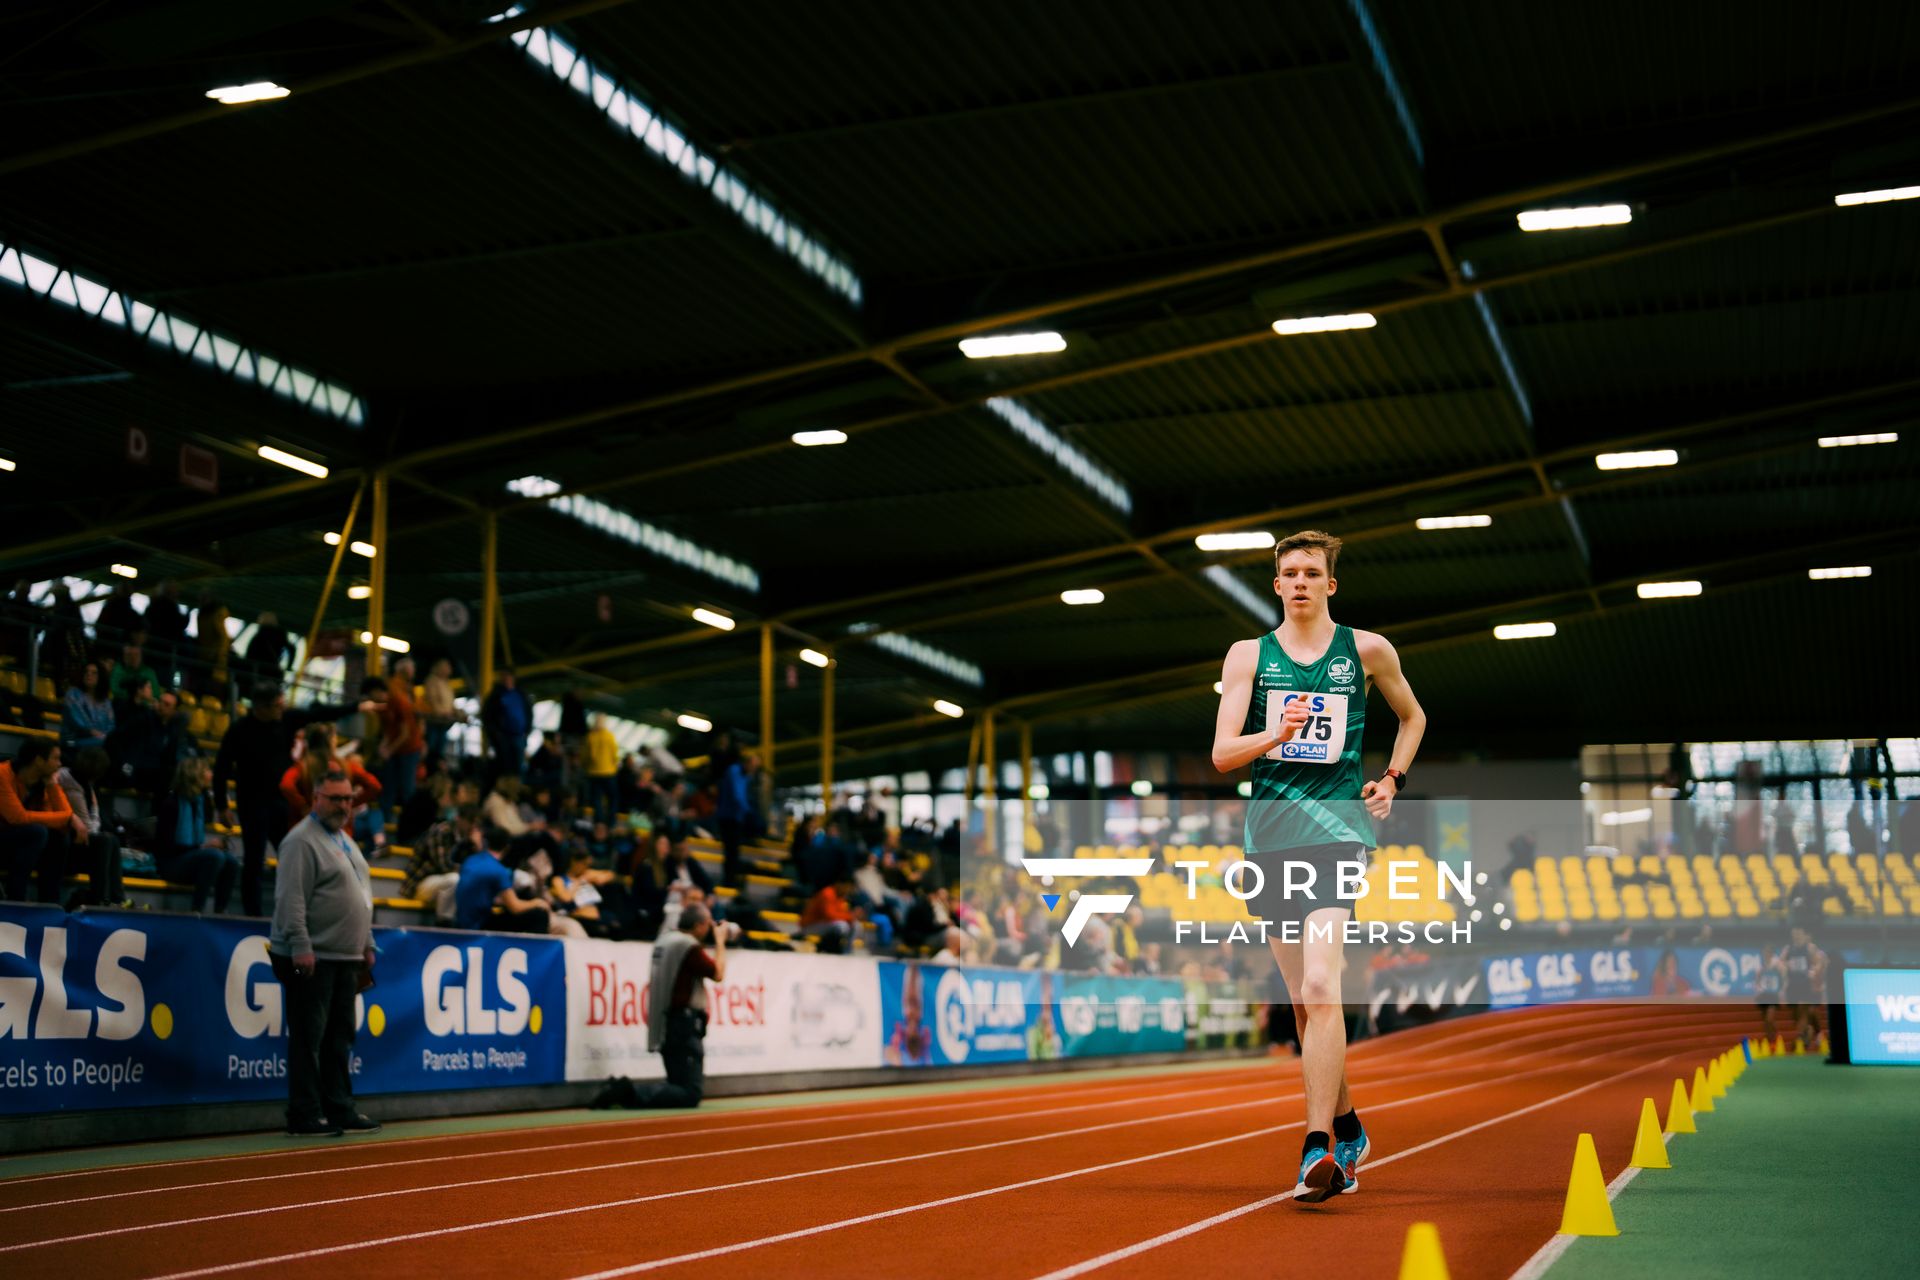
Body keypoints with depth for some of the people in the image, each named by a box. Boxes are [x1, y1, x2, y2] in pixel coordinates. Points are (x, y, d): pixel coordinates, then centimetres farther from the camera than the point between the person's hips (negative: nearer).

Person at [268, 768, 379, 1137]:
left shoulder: (345, 840, 19)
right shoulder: (302, 840, -10)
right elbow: (291, 898, -18)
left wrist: (366, 946, 21)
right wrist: (300, 946, -24)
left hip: (345, 958, 9)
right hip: (313, 958, -9)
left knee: (339, 1038, 12)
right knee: (308, 1039, -5)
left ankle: (339, 1111, 19)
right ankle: (305, 1117, -1)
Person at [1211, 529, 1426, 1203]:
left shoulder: (1366, 650, 6)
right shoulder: (1248, 655, 7)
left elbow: (1413, 717, 25)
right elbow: (1221, 753, -1)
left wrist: (1391, 782, 12)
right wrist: (1277, 734, -20)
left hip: (1337, 831, -3)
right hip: (1269, 837, 3)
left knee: (1321, 987, -19)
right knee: (1303, 999, 10)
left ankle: (1320, 1148, -21)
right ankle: (1348, 1129, 28)